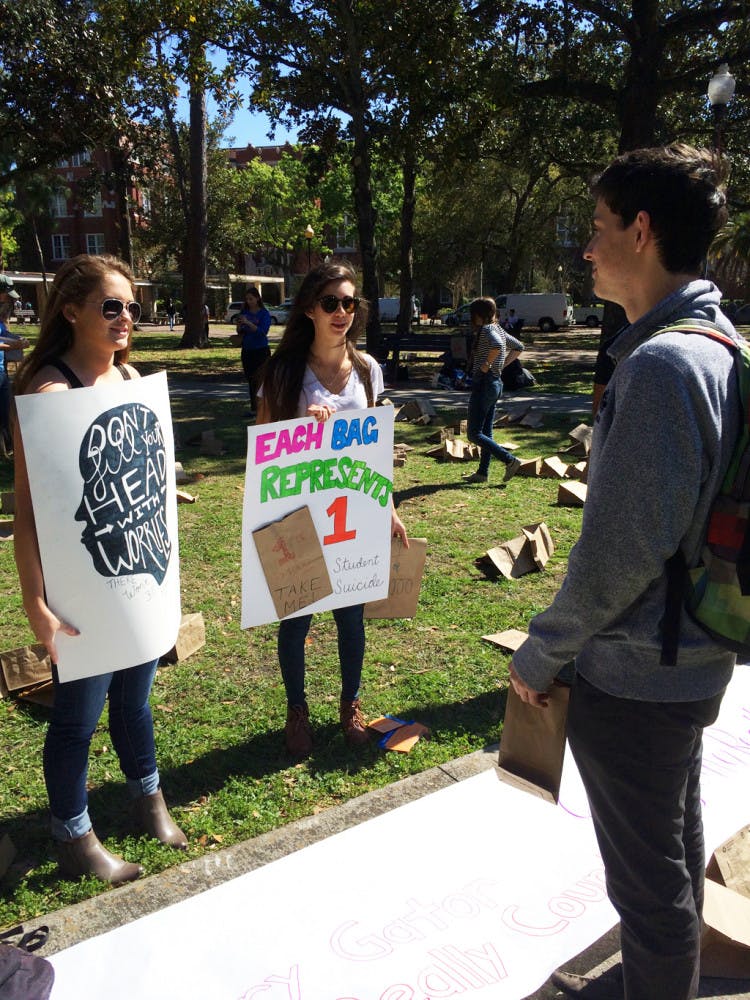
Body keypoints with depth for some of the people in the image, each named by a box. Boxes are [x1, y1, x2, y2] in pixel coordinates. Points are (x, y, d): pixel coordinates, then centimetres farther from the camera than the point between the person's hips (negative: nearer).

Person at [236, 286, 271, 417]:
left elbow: (263, 331, -18)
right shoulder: (245, 312, 8)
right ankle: (253, 408, 18)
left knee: (258, 380, -11)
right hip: (247, 350, 6)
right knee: (250, 380, 10)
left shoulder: (264, 313, -7)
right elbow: (240, 333, 13)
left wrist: (248, 323, -25)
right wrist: (239, 326, -9)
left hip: (261, 351, -6)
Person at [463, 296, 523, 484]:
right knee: (485, 432, 14)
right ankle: (482, 472, 19)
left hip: (483, 383, -10)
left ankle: (510, 460, -10)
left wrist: (487, 364, -22)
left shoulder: (485, 330, -14)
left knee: (474, 433, -6)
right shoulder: (498, 329, 13)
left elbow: (497, 345, -35)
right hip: (496, 383, 10)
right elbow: (518, 347, 25)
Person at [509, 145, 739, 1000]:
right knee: (677, 847, 27)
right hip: (693, 662, 10)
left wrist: (542, 651, -11)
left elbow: (620, 550, -26)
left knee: (648, 880, 11)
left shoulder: (660, 365, -24)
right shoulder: (723, 345, 6)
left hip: (633, 678, -10)